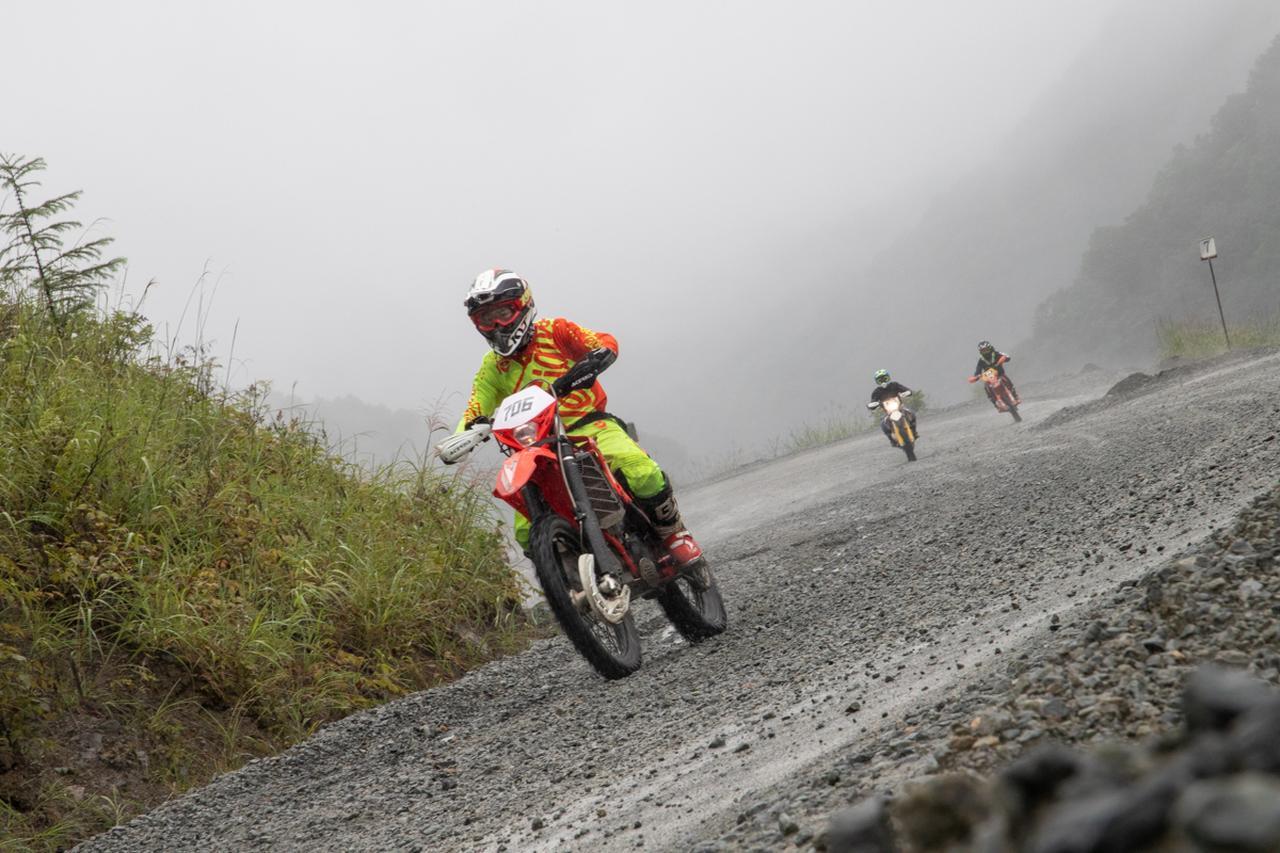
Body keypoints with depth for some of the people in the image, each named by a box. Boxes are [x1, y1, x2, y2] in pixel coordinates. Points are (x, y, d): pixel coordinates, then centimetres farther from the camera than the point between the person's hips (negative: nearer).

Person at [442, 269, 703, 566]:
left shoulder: (554, 331, 4)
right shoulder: (492, 368, 12)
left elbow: (604, 342, -8)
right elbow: (473, 412, 4)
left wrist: (594, 361, -32)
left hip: (590, 425, -3)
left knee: (642, 472, -31)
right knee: (527, 533, -13)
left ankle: (674, 533, -7)